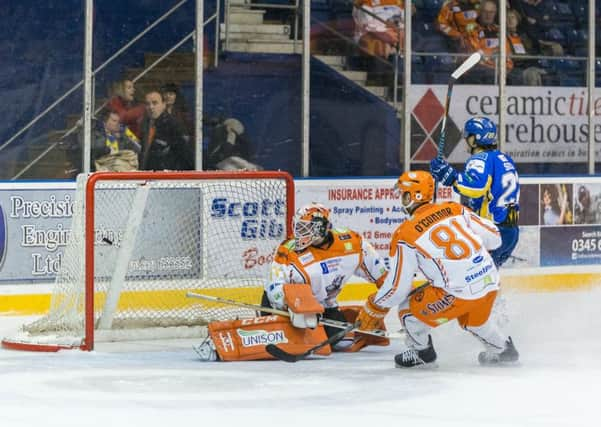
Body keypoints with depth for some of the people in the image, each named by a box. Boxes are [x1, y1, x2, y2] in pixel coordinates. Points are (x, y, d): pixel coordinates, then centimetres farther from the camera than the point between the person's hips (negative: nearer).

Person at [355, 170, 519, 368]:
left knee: (408, 308, 15)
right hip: (490, 283, 6)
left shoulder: (405, 235, -5)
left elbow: (397, 286, -2)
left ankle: (420, 352, 29)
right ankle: (502, 349, 49)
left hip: (458, 294, -6)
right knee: (474, 320, 36)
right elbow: (493, 237, 13)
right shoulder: (454, 210, 8)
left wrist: (373, 311, 14)